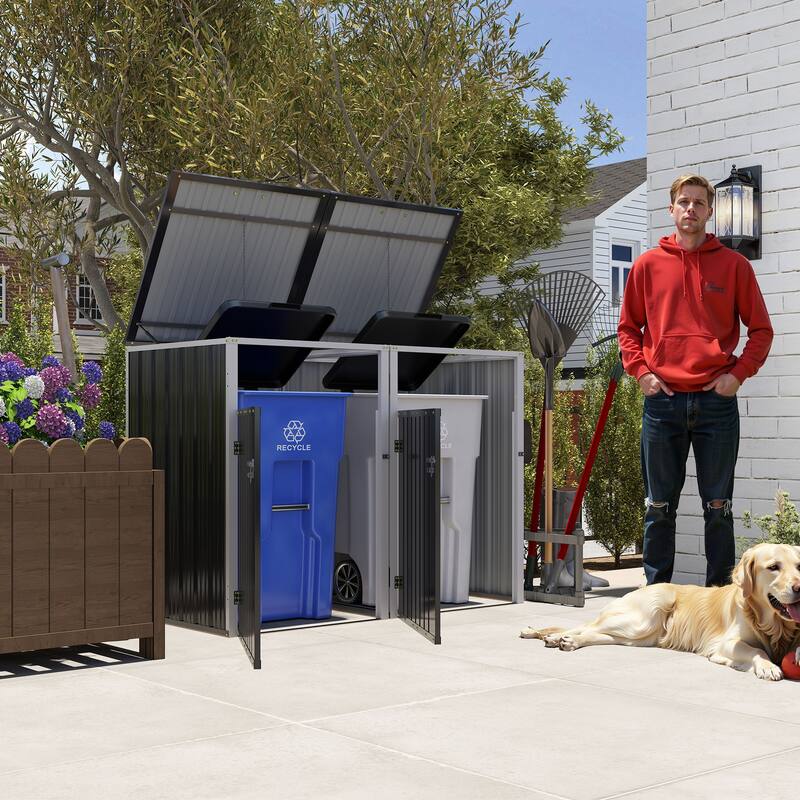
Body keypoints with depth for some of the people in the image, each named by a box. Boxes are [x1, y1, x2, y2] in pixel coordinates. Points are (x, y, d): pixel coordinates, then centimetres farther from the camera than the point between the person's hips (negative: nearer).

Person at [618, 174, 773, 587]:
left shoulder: (734, 264, 5)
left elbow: (761, 329, 7)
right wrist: (640, 371, 0)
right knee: (659, 507, 7)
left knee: (718, 506, 5)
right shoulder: (648, 264, 8)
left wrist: (738, 373, -6)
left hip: (717, 401, -1)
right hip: (663, 400, 1)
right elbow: (628, 327, 14)